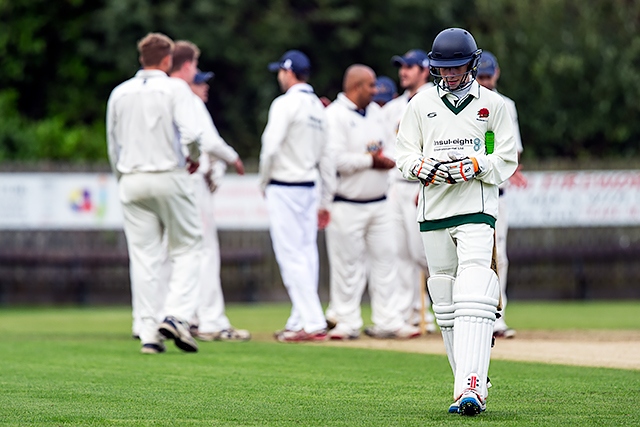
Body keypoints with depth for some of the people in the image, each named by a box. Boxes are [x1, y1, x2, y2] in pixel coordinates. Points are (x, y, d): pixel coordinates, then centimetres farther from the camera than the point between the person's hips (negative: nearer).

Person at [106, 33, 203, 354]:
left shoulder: (120, 93, 10)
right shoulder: (175, 88, -4)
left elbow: (113, 145, 13)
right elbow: (191, 133, -16)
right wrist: (194, 158, 3)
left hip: (131, 181, 4)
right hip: (169, 177, -4)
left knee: (143, 256, 5)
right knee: (186, 248, 7)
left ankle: (149, 332, 1)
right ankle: (176, 315, -11)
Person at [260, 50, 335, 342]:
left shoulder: (286, 104, -11)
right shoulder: (319, 107, 14)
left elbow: (271, 146, -19)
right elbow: (326, 157, 15)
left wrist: (264, 182, -3)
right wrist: (325, 202, 18)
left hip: (283, 188, -8)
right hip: (309, 188, 8)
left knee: (292, 255, -8)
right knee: (306, 255, 10)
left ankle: (313, 324, -14)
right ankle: (300, 321, 13)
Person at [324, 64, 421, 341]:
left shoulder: (375, 112, 14)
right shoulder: (334, 116, -11)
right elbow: (335, 159, -22)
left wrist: (385, 158, -6)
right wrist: (370, 160, -14)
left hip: (379, 203, 7)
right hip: (347, 205, -7)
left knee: (385, 259, 7)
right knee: (347, 264, -2)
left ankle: (387, 322, 11)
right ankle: (347, 323, 6)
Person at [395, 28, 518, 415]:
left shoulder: (492, 104, 5)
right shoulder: (421, 104, 11)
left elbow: (507, 159, 4)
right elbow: (404, 154, 11)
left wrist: (476, 166, -14)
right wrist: (423, 167, -11)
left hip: (477, 211, -4)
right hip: (433, 214, 4)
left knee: (474, 300, -17)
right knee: (445, 306, 5)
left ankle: (472, 388, -27)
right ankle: (470, 385, 14)